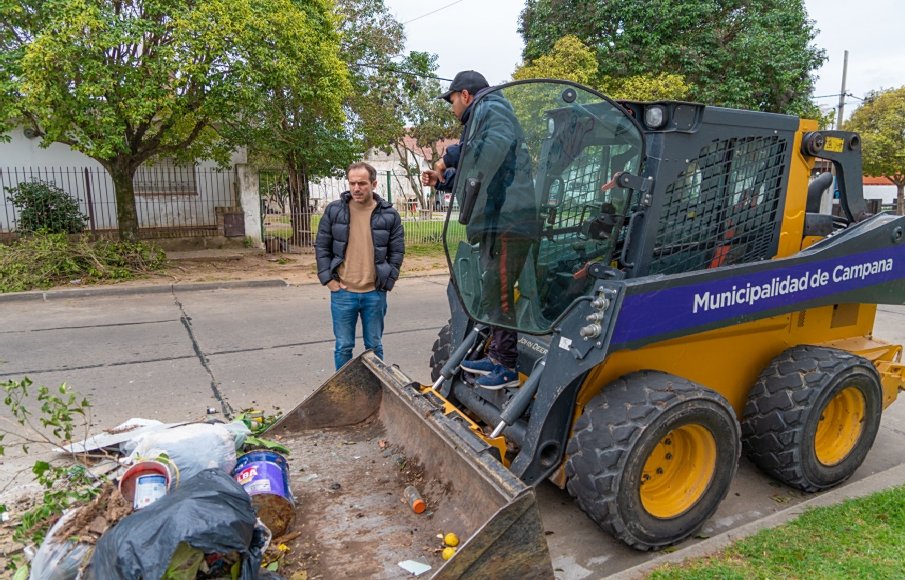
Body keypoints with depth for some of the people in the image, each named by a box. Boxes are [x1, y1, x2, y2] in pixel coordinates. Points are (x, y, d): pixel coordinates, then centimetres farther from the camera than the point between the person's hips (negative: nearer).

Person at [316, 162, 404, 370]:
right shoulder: (334, 210, 0)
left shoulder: (389, 214, -1)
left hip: (375, 293, 0)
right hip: (342, 292, 0)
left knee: (374, 346, 13)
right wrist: (328, 278, -2)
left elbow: (397, 251, 5)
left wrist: (387, 281, -1)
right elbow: (321, 246, 5)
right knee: (343, 347, 9)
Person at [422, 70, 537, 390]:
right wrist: (441, 180, 32)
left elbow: (497, 145, -25)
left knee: (498, 294, -8)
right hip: (496, 220, 11)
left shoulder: (490, 108, -1)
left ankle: (508, 367, 0)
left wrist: (451, 155, -15)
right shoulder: (480, 119, 30)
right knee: (494, 292, 15)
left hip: (506, 220, -11)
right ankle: (496, 356, 25)